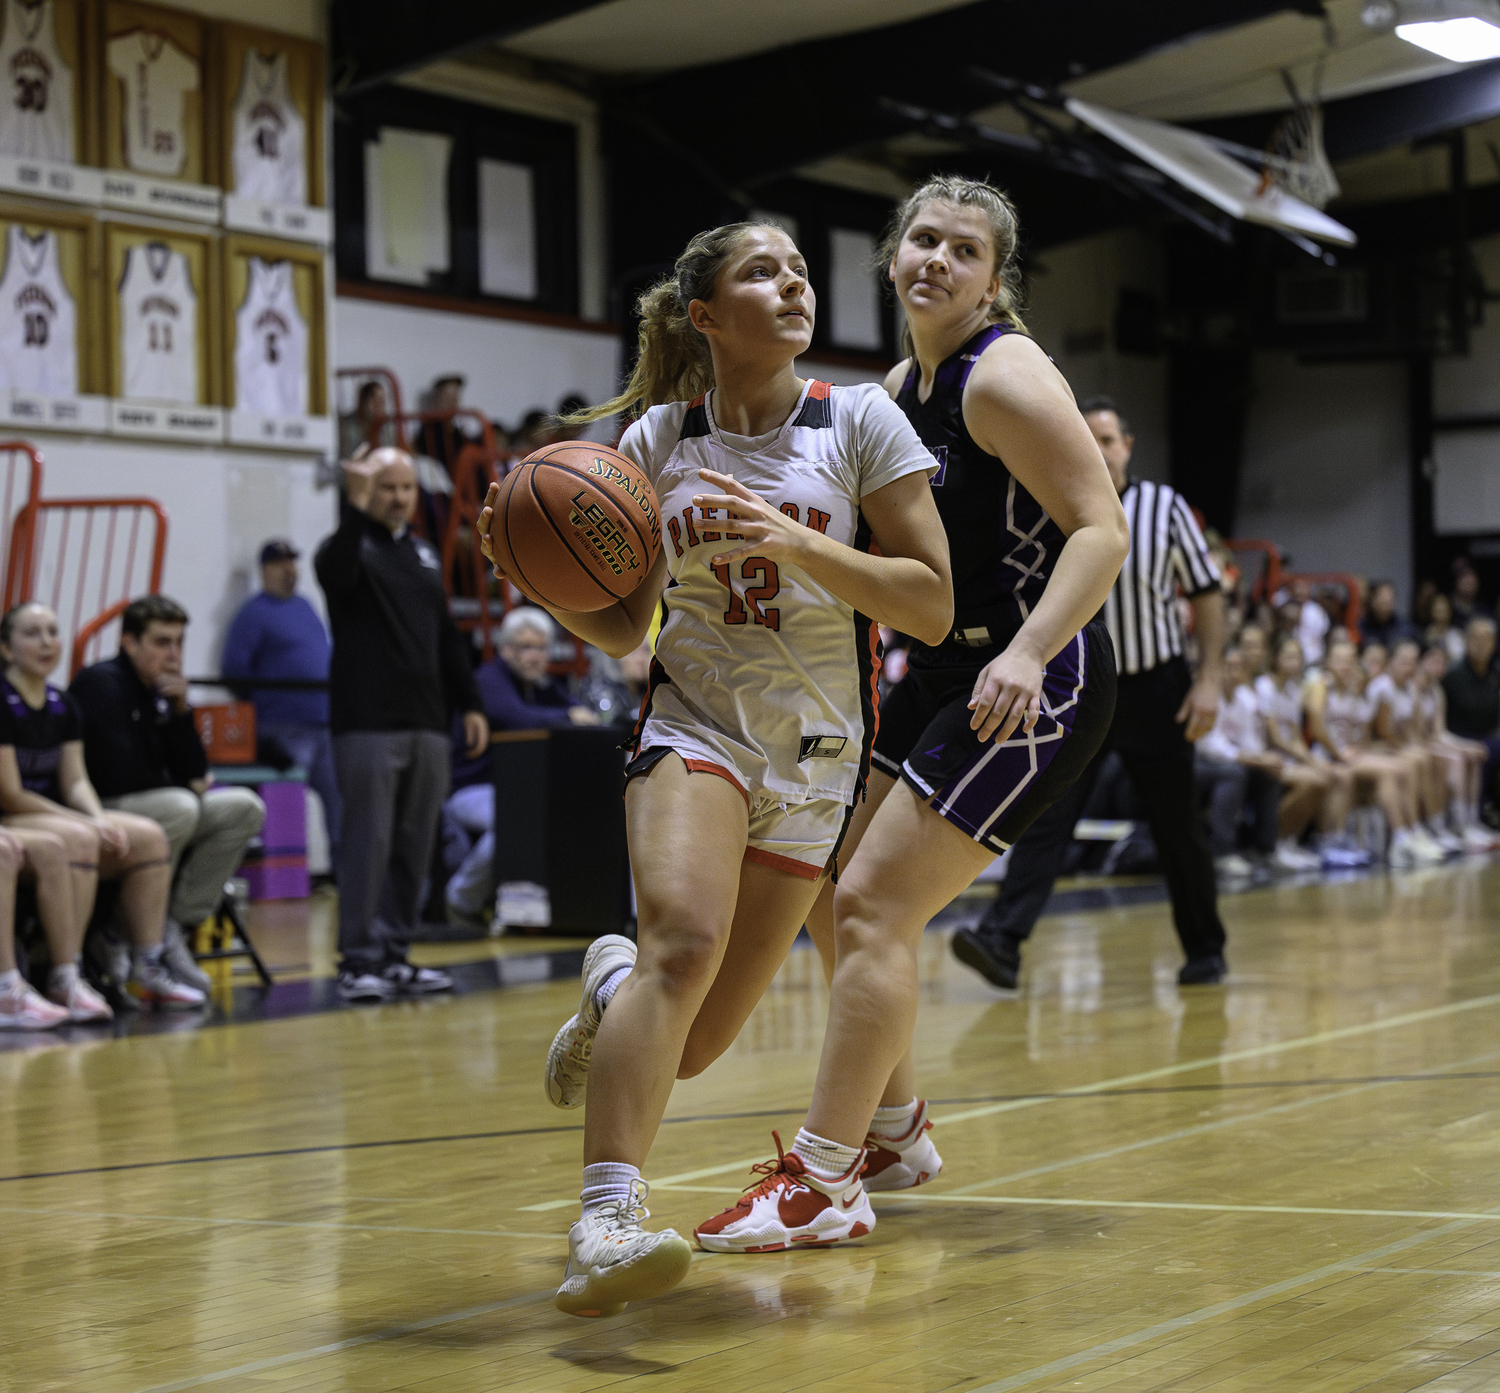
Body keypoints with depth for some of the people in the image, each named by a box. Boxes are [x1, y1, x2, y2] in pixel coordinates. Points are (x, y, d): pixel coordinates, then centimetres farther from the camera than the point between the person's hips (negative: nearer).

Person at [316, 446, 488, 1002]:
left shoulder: (425, 554, 20)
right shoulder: (352, 546, -1)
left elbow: (447, 637, 23)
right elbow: (334, 571, -27)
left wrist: (468, 703, 18)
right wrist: (355, 508, -37)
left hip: (426, 724, 7)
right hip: (367, 725, -7)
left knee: (414, 845, 7)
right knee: (368, 840, -8)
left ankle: (395, 953, 14)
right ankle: (358, 960, -5)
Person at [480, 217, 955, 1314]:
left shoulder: (861, 421, -3)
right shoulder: (657, 439, 2)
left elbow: (934, 607, -7)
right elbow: (623, 627, 8)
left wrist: (797, 545, -20)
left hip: (816, 753, 1)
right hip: (692, 722, -1)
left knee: (689, 1049, 3)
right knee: (683, 940, -31)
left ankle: (615, 986, 39)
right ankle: (608, 1223, -33)